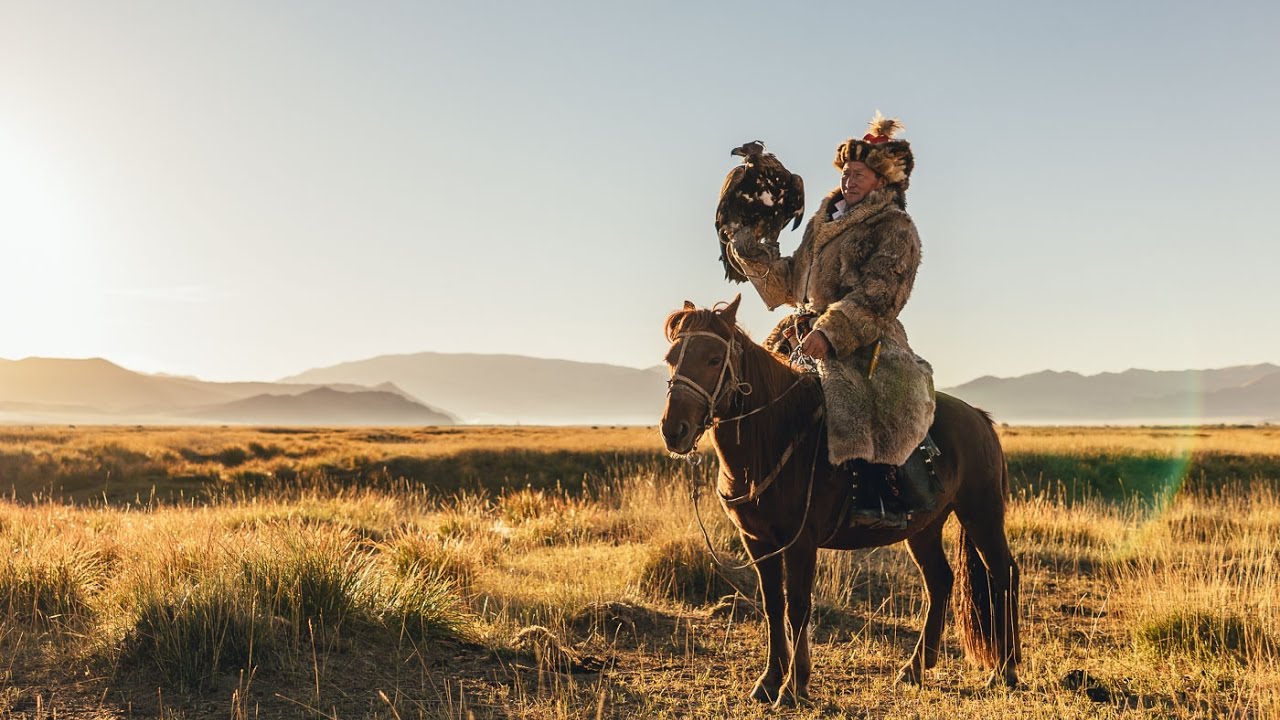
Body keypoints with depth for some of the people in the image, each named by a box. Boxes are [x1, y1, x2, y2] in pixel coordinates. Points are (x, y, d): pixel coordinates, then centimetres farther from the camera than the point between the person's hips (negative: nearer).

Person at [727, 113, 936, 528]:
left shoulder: (895, 229, -1)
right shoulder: (822, 224, 21)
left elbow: (877, 296, -14)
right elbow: (790, 283, 25)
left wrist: (829, 332, -27)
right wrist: (753, 250, 13)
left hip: (865, 341, -8)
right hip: (809, 334, 8)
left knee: (845, 388, -35)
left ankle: (883, 498, -35)